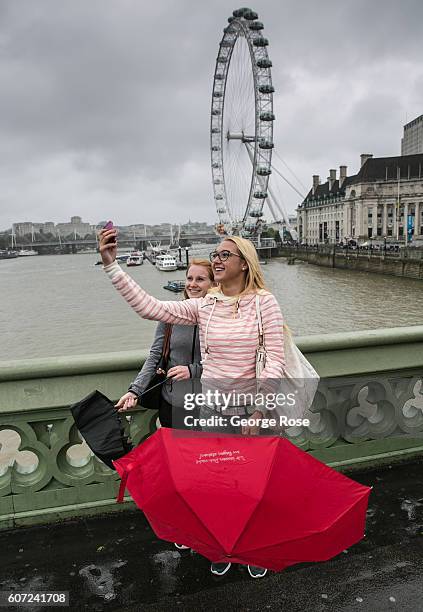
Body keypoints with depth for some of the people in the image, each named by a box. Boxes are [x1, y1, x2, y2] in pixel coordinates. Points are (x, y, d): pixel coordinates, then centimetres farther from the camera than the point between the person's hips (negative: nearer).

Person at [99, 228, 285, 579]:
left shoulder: (264, 302, -9)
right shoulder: (204, 306, -2)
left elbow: (276, 361, -12)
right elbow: (149, 307, -9)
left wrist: (259, 410, -18)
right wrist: (111, 265, -12)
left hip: (251, 410, -2)